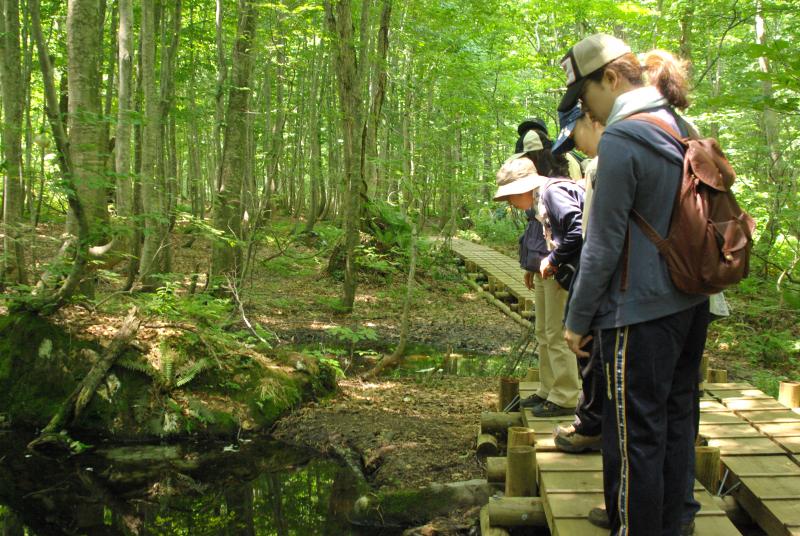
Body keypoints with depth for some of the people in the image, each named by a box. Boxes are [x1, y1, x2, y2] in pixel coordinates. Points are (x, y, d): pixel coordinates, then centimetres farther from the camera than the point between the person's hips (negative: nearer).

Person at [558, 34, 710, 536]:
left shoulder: (622, 139, -16)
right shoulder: (681, 130, 9)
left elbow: (604, 244, -15)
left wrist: (578, 319, -6)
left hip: (641, 312, -9)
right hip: (691, 304, 9)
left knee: (635, 437, 1)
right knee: (675, 423, 18)